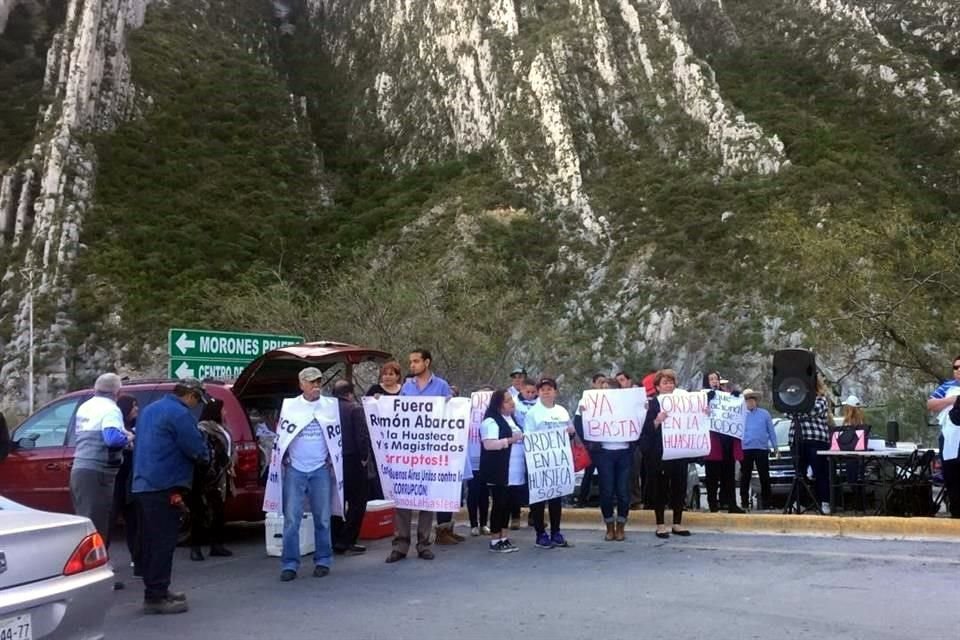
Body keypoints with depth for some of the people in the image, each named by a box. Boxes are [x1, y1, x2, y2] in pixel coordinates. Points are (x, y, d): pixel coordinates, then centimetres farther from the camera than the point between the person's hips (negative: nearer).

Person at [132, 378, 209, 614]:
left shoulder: (149, 409, 18)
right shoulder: (180, 413, -12)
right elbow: (198, 450, -16)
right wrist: (204, 454, 7)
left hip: (142, 485, 10)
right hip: (164, 488, -10)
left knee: (151, 541, 15)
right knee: (163, 543, -5)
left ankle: (156, 590, 24)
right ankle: (155, 597, -4)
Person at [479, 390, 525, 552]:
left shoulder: (512, 419, 17)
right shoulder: (491, 421, -12)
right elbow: (489, 444, -22)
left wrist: (523, 439, 12)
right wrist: (511, 439, -23)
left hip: (513, 472, 9)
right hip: (499, 471, -9)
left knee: (507, 504, 11)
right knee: (499, 504, -4)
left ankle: (504, 538, 18)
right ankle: (495, 541, 3)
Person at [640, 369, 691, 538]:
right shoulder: (652, 404, -4)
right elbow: (646, 430, -12)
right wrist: (657, 421, -30)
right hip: (659, 453, -4)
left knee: (679, 486, 7)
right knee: (660, 487, 1)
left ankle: (678, 523, 16)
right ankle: (660, 525, 8)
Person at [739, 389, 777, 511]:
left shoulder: (765, 414, 8)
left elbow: (771, 431, 9)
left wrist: (775, 447, 5)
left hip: (762, 449, 0)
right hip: (745, 449, 0)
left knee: (764, 477, 2)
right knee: (745, 477, 3)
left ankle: (765, 503, 8)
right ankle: (744, 502, 8)